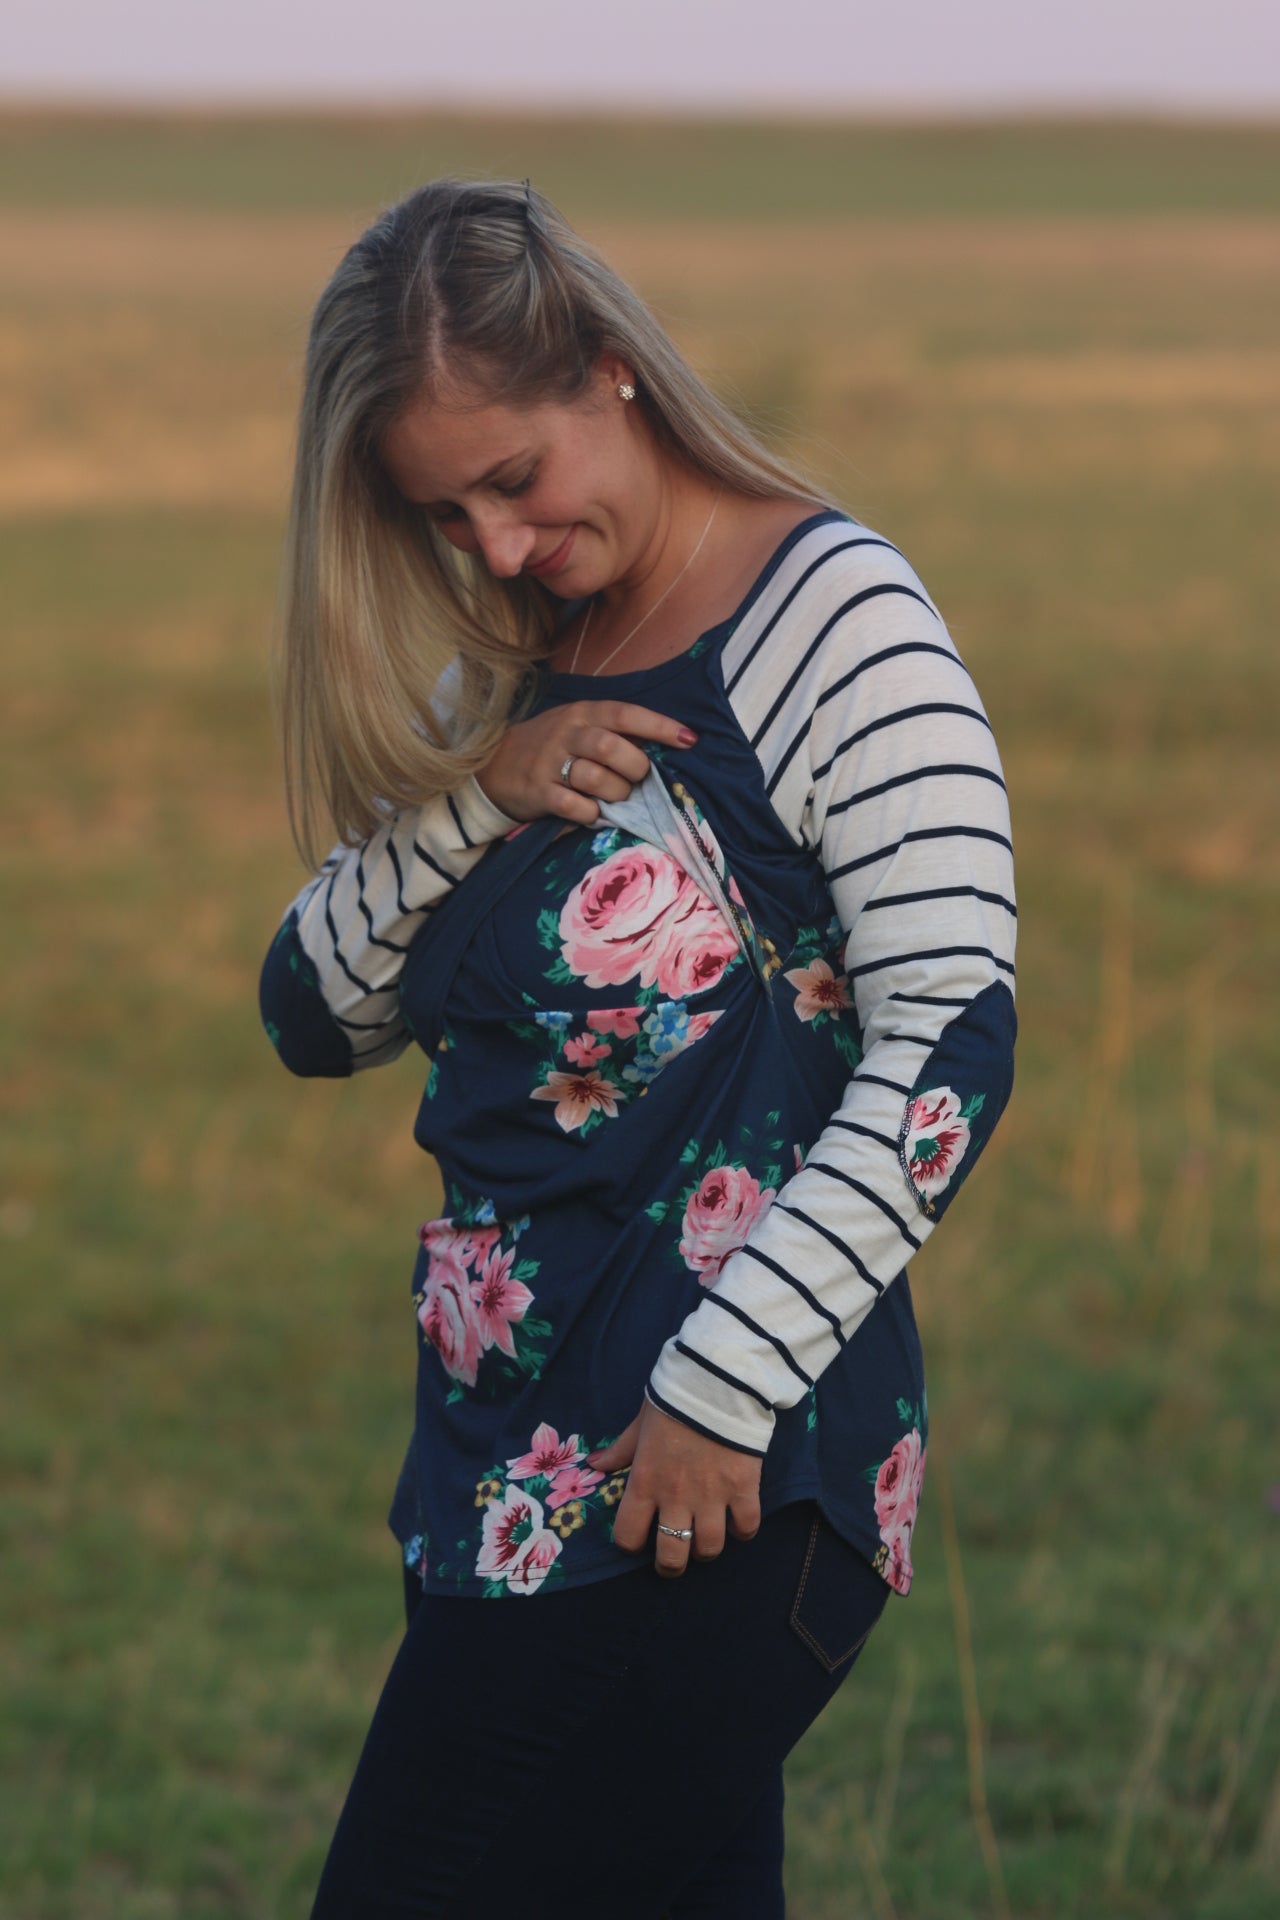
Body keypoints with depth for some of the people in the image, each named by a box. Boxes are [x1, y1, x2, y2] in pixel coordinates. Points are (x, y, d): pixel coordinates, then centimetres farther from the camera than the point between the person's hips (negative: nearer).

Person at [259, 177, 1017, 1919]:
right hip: (515, 1463, 7)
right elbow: (317, 1013, 12)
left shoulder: (835, 617, -8)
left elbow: (952, 1045, -15)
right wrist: (476, 794, -5)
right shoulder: (510, 673, 15)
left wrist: (722, 1392, -19)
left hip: (715, 1483, -7)